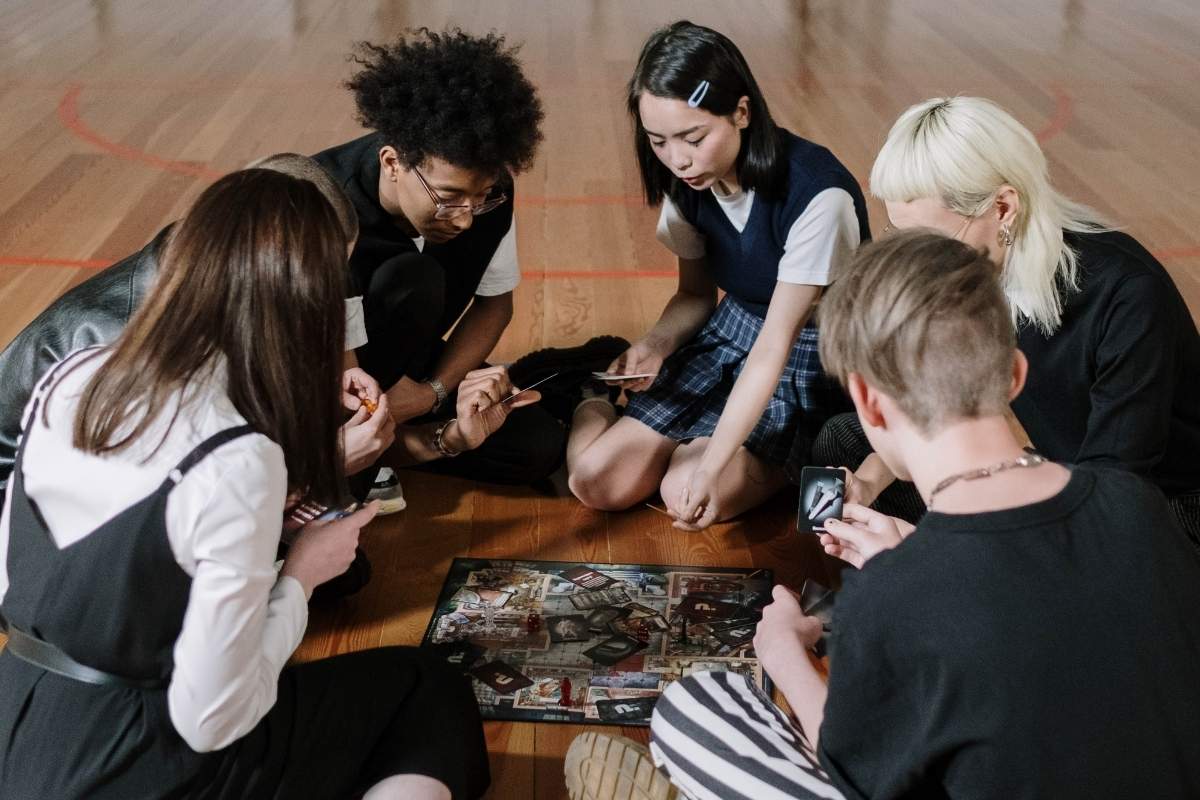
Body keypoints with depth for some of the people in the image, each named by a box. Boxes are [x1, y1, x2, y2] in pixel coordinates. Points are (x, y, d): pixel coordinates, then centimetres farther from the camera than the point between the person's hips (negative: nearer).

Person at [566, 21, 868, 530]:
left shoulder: (817, 195, -30)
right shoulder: (687, 183, -9)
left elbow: (775, 348, -29)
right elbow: (696, 293, 7)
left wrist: (710, 467, -34)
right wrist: (655, 345, -16)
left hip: (816, 353, -5)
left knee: (685, 495, -22)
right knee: (596, 480, -10)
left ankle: (794, 455, 5)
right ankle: (594, 402, 22)